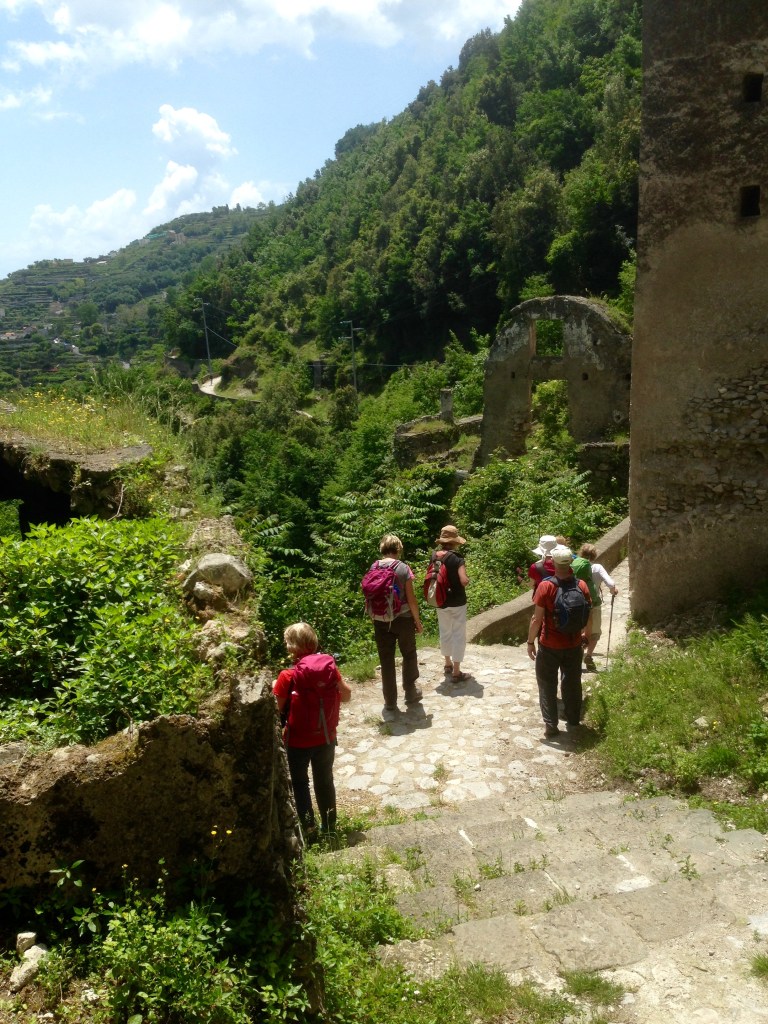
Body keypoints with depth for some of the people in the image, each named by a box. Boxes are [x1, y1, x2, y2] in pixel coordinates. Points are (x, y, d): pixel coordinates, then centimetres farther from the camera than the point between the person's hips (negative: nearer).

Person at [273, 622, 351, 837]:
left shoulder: (288, 676, -21)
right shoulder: (329, 668, -11)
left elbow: (277, 708, -13)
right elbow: (346, 696, -1)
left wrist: (275, 689, 4)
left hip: (298, 741, -3)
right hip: (326, 738, 3)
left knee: (300, 782, 19)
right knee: (325, 780, 21)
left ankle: (308, 825, 23)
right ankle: (329, 824, 32)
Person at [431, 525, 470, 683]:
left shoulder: (434, 556, -2)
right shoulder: (456, 558, -19)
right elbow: (464, 581, -26)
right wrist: (468, 580, -6)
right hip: (457, 602, -6)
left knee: (445, 632, 21)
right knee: (458, 635, 4)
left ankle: (448, 664, 37)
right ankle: (456, 672, 8)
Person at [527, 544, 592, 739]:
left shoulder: (546, 586, -19)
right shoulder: (581, 586, -7)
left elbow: (537, 619, -17)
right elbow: (588, 618, 3)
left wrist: (530, 642, -5)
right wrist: (582, 634, 21)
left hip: (549, 646, -3)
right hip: (574, 646, 4)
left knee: (548, 685, 11)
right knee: (572, 683, 20)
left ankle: (551, 725, 14)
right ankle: (573, 720, 34)